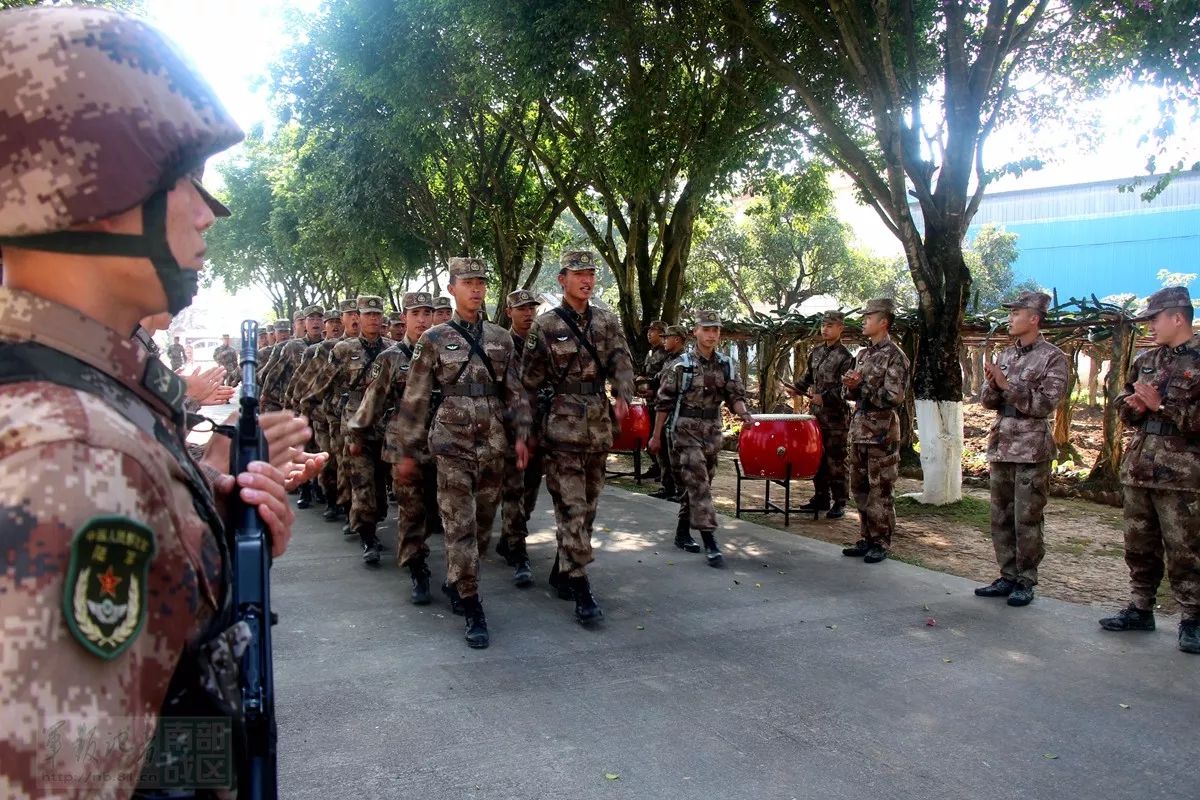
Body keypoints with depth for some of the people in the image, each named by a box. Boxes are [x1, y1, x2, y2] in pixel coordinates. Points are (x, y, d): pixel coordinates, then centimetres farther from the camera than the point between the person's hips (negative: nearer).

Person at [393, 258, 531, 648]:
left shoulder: (501, 338, 9)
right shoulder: (434, 339, -1)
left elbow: (515, 392, 12)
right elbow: (414, 400, 1)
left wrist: (520, 436, 1)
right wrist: (408, 452, 1)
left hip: (494, 447, 4)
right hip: (453, 447, -4)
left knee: (482, 525, 11)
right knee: (460, 528, -5)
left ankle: (454, 583, 33)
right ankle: (472, 611, 2)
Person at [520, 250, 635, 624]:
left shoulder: (608, 321, 10)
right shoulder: (545, 325, -2)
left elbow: (622, 362, 2)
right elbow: (530, 379, 2)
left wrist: (623, 396, -17)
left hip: (600, 424, 5)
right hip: (563, 424, -5)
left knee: (587, 505, 12)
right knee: (572, 507, -8)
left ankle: (561, 572, 27)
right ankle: (581, 590, -6)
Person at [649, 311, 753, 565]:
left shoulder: (726, 365, 5)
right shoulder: (681, 365, -8)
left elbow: (734, 395, 5)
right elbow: (664, 402, -4)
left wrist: (743, 412, -18)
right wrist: (656, 436, -3)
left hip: (712, 432, 5)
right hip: (686, 431, -5)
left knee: (698, 485, 12)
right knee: (699, 485, -11)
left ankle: (682, 533, 27)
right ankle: (710, 542, -13)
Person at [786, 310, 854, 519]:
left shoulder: (845, 357, -11)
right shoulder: (816, 352, 11)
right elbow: (808, 377, 20)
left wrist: (824, 398, -27)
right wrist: (796, 389, 3)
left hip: (836, 417, -7)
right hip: (816, 414, 7)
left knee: (835, 460, -1)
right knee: (817, 458, 12)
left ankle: (839, 503, 7)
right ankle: (820, 498, 23)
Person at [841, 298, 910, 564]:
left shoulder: (895, 356, -9)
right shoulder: (862, 354, 15)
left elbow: (893, 397, -17)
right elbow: (849, 392, 16)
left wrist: (860, 387, -13)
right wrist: (849, 385, -6)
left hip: (882, 431, -8)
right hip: (859, 429, 8)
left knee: (880, 491, -1)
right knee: (860, 488, 11)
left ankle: (881, 544, 9)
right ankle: (867, 539, 21)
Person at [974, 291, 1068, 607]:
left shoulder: (1053, 358, -6)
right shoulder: (1005, 355, 12)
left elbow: (1045, 404, -14)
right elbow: (989, 401, 12)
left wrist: (1007, 384, -18)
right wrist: (992, 385, -9)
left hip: (1031, 450, -6)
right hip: (1000, 446, 6)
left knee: (1026, 520, -1)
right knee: (1000, 517, 10)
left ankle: (1025, 582, 10)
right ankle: (1007, 577, 20)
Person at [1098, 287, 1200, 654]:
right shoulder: (1145, 361, 13)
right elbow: (1124, 406, 21)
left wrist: (1161, 405, -19)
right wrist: (1133, 406, 0)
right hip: (1138, 468, 7)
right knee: (1139, 544, 14)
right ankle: (1140, 608, 25)